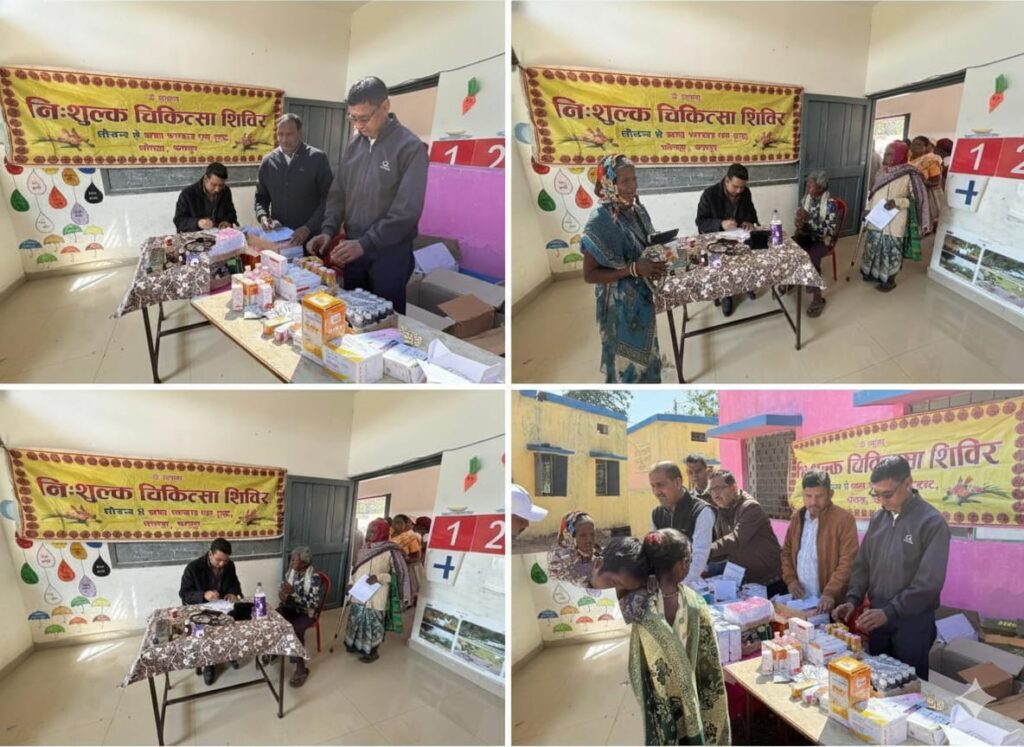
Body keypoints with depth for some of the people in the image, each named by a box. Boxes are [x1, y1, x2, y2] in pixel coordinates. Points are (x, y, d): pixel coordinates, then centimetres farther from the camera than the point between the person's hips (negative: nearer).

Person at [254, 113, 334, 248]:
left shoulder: (317, 158, -6)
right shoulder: (268, 161, 5)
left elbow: (328, 198, -8)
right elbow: (261, 197, 14)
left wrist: (309, 228, -17)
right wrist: (263, 216, -6)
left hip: (310, 239, -3)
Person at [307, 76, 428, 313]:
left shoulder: (410, 147, -12)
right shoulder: (353, 146, 8)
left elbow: (407, 210, -18)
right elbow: (338, 194, 14)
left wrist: (367, 243, -21)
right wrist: (328, 230, -3)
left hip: (390, 252, -5)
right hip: (353, 249, 6)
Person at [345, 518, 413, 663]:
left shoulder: (390, 551, -15)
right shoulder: (364, 549, 5)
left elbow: (400, 573, -14)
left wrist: (379, 577, -23)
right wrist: (351, 583, 4)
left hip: (376, 597, -6)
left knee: (373, 624, 5)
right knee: (357, 621, 17)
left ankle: (373, 652, 23)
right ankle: (356, 645, 37)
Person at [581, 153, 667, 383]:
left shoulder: (639, 211, 2)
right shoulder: (600, 220, -21)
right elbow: (589, 274, -21)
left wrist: (658, 263, -5)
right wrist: (633, 269, -27)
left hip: (643, 300, 8)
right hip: (620, 306, -7)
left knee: (647, 358, 20)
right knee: (625, 363, 6)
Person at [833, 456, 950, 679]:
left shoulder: (932, 522, -14)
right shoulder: (878, 518, 4)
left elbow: (929, 582, -19)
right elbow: (862, 564, 10)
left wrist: (890, 612, -22)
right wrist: (853, 599, -4)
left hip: (913, 621, -5)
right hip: (877, 617, 5)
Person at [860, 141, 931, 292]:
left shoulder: (909, 176, -13)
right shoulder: (882, 173, 6)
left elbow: (917, 199, -11)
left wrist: (897, 202, -24)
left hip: (894, 223, -6)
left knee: (891, 251, 4)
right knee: (873, 247, 15)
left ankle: (890, 280, 18)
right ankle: (873, 273, 33)